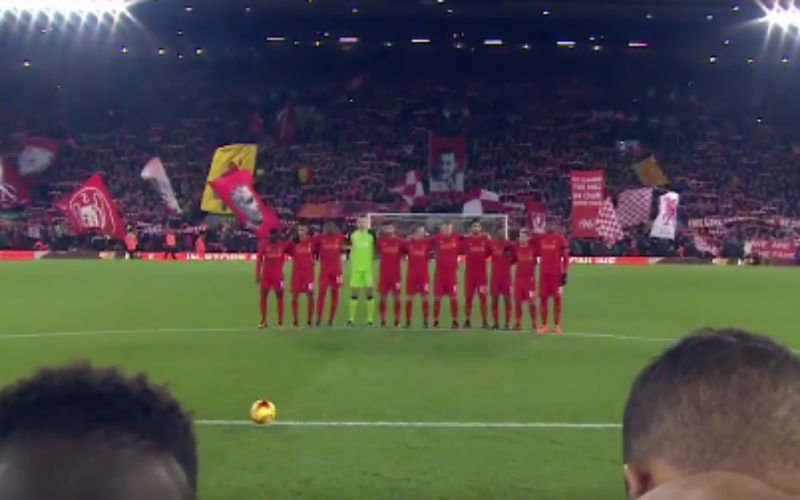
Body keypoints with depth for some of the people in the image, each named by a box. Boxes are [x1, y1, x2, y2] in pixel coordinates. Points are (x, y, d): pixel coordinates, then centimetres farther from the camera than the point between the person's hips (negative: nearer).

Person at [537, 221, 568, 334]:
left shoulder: (560, 239, -4)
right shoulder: (541, 238, 8)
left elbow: (566, 257, -4)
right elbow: (539, 254, 18)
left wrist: (565, 273, -8)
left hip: (557, 273, -4)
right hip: (544, 273, 4)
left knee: (557, 298, 0)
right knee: (543, 298, 4)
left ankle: (557, 325, 6)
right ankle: (544, 325, 10)